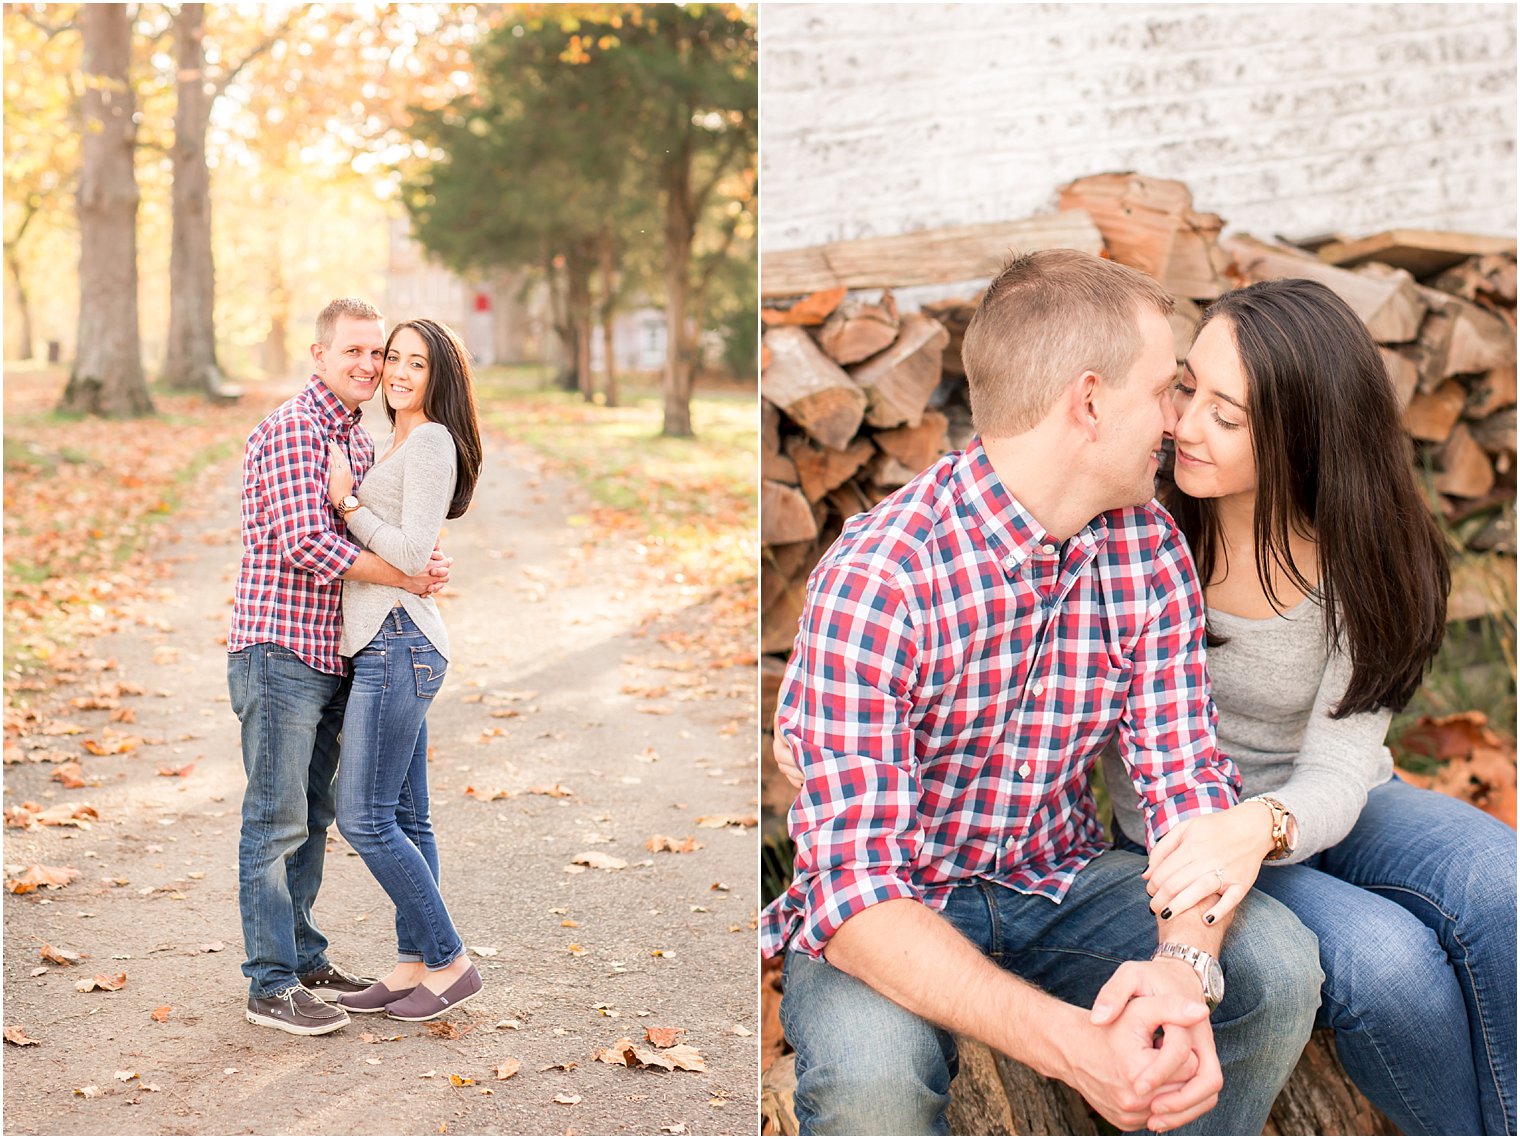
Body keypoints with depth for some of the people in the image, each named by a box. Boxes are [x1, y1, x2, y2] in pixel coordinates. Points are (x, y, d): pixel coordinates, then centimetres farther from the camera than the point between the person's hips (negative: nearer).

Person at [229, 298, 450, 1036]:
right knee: (277, 822, -4)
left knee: (311, 819, 15)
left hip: (330, 657, 9)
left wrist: (418, 561, -1)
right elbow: (308, 543, -21)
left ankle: (303, 958, 25)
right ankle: (272, 985, 2)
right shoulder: (291, 429, -11)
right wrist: (405, 578, -15)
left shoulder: (359, 441, 17)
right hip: (279, 650, -9)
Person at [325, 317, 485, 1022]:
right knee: (403, 817, 10)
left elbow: (412, 554, -17)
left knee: (365, 818, -8)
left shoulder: (430, 442, -9)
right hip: (389, 646, 10)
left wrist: (348, 501, -10)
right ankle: (413, 965, 16)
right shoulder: (398, 444, 21)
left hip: (397, 641, -10)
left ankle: (449, 962, 0)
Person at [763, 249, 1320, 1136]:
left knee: (1277, 962, -19)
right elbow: (855, 896, -31)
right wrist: (1067, 1043, -44)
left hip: (1061, 886, 5)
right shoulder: (875, 579, -26)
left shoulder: (1151, 551, -5)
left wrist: (1184, 966, -32)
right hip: (893, 914, -5)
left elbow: (1190, 783, -9)